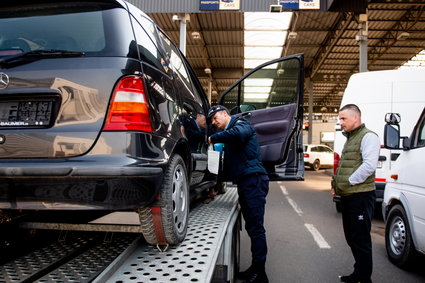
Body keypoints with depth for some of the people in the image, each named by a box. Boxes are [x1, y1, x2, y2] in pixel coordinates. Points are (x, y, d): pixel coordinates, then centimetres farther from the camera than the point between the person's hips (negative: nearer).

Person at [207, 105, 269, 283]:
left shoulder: (240, 123, -3)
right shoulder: (229, 131, 23)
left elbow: (237, 133, -29)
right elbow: (230, 160, 25)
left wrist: (213, 138, -18)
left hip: (253, 180, -10)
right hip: (245, 182, 10)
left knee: (256, 227, -7)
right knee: (251, 226, 12)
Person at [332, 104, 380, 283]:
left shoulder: (368, 137, -10)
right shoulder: (350, 138, 20)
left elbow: (369, 165, -22)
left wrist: (349, 182, -17)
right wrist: (336, 184, 13)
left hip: (360, 196, -10)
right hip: (347, 196, 10)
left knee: (360, 240, -3)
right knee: (351, 237, 17)